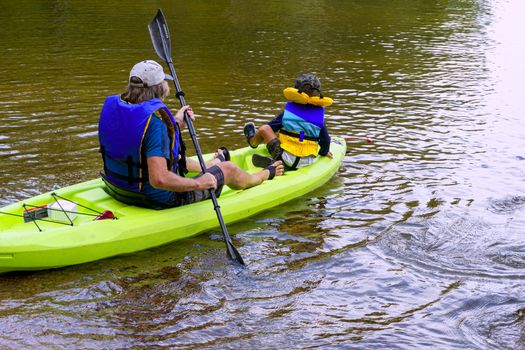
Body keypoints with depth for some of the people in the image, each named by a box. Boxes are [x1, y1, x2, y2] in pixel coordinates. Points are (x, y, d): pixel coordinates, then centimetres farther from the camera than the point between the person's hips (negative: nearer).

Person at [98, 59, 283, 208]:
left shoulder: (112, 105, -5)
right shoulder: (155, 119, -31)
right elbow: (159, 179, -37)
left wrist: (175, 124, 17)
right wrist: (198, 184, -23)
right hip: (159, 200, -7)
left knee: (175, 157, 36)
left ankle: (215, 163, 68)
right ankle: (265, 175, 49)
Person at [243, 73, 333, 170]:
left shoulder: (288, 111, -6)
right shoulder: (319, 115, -1)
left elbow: (271, 127, 6)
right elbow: (325, 140, 4)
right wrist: (324, 152, 26)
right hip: (309, 163, 3)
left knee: (264, 129, 16)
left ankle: (252, 140, 46)